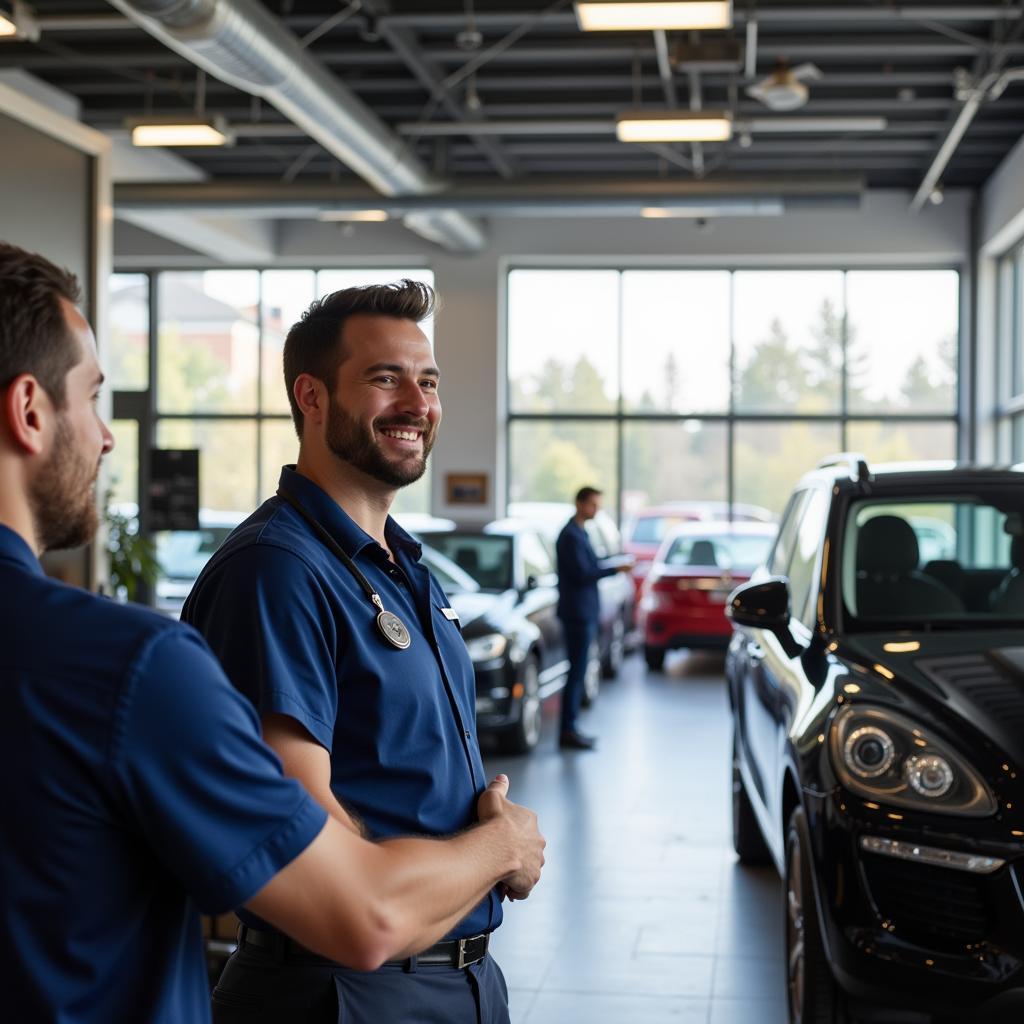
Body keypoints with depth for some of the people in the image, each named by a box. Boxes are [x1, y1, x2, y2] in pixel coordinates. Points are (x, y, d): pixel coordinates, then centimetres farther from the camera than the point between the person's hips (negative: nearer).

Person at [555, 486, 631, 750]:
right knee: (577, 671, -8)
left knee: (578, 671, 12)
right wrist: (616, 569, -16)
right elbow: (582, 574, -20)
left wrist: (612, 564, 9)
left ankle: (570, 728, 17)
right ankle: (568, 731, -6)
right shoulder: (571, 535, -15)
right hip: (578, 612, -10)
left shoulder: (578, 533, 17)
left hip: (584, 612, 10)